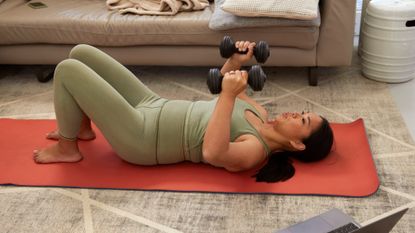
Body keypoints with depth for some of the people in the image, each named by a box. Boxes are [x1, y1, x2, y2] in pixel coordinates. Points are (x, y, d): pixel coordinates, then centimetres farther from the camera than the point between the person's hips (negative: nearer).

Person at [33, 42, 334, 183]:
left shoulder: (256, 150, -22)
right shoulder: (261, 116, 6)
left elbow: (212, 153, -43)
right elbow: (227, 87, 19)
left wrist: (229, 95, -43)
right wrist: (235, 62, -1)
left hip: (140, 137, -9)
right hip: (153, 106, 9)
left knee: (67, 70, -11)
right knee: (81, 53, 10)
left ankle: (66, 148, 11)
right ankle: (82, 127, 30)